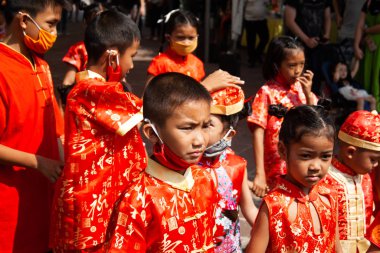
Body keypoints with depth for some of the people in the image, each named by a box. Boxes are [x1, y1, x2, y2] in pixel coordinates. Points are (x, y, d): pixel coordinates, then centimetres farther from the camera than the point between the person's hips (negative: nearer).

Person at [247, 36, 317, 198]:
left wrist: (308, 93, -10)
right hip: (277, 169, -4)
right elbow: (258, 133, -14)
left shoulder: (302, 89, 3)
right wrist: (259, 173, -19)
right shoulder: (267, 92, -12)